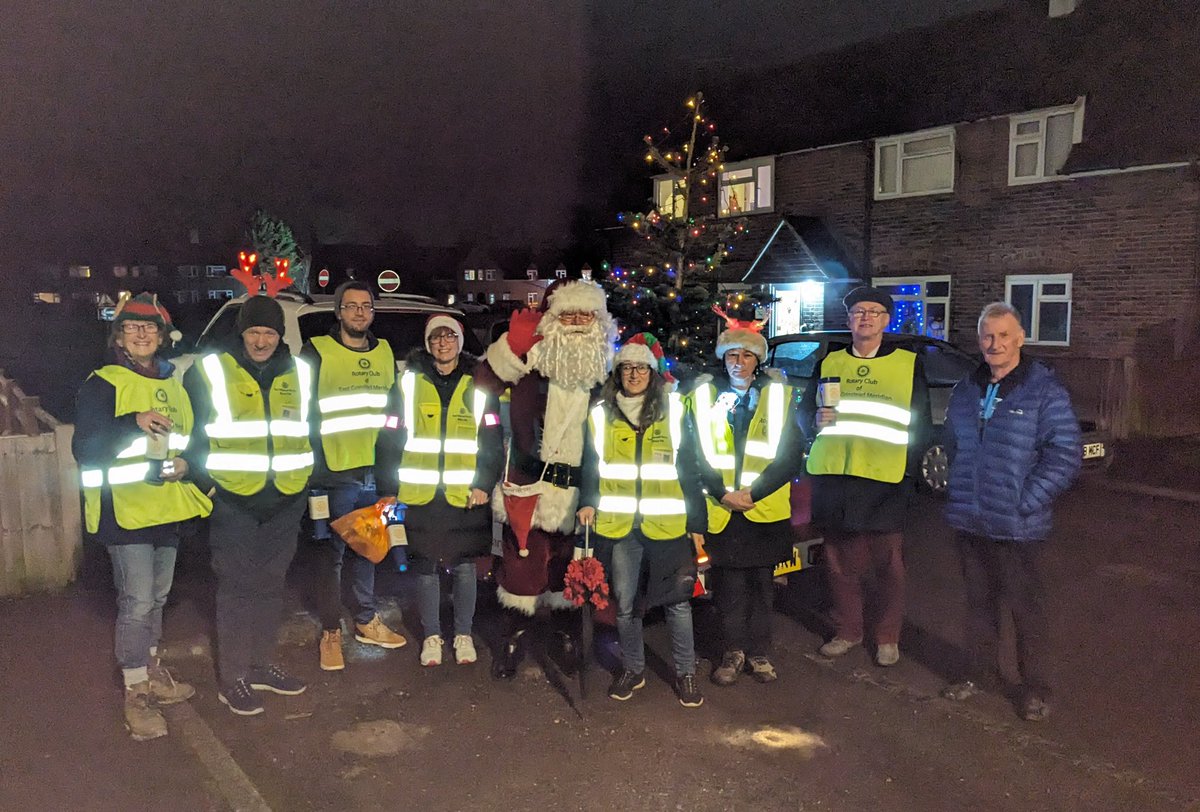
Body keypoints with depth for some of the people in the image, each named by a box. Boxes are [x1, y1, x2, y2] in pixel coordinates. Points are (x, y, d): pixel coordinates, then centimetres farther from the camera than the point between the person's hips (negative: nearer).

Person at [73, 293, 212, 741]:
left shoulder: (174, 383, 14)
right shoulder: (102, 384, -6)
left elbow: (194, 438, 20)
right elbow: (84, 449, -15)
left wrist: (186, 465, 0)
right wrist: (132, 423, -28)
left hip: (168, 505, 7)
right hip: (125, 508, -6)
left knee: (157, 597, 17)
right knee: (136, 601, -7)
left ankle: (151, 670, 34)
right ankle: (136, 694, 5)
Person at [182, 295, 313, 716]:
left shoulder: (300, 373, 8)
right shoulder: (211, 371, -2)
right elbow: (192, 430, 2)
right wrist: (198, 478, -4)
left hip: (285, 500, 4)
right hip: (233, 500, -4)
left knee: (270, 585, 13)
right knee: (237, 587, 0)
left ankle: (260, 666, 27)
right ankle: (232, 679, 12)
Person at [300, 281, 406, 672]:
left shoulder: (385, 353, 11)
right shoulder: (316, 352, -4)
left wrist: (390, 472, 14)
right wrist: (314, 467, -11)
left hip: (374, 473, 5)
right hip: (334, 474, -4)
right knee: (332, 554, 4)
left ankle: (367, 621, 30)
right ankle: (330, 632, 16)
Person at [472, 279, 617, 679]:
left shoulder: (606, 368, 4)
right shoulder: (532, 356, -4)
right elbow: (484, 381, -9)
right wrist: (513, 343, -17)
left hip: (578, 486, 2)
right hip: (529, 481, -2)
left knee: (568, 560, 14)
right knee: (522, 558, 6)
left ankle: (564, 627, 35)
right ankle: (515, 635, 25)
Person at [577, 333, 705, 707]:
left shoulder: (673, 410, 1)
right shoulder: (601, 414, 6)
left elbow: (690, 466, 2)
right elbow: (591, 465, 12)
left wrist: (697, 521, -1)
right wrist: (588, 503, -3)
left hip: (666, 523, -2)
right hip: (618, 523, 2)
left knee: (677, 600, 4)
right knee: (624, 602, 11)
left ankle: (685, 672, 20)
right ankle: (632, 669, 29)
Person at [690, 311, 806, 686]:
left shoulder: (779, 394, 4)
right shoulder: (704, 394, 5)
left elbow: (791, 452, -2)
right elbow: (698, 453, 2)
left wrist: (753, 493, -11)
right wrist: (722, 493, -10)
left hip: (766, 510, 0)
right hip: (720, 510, 0)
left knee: (762, 584, 8)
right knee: (728, 586, 4)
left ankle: (759, 653, 22)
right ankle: (734, 652, 19)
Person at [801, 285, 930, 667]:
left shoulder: (909, 364, 7)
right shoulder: (828, 363, 12)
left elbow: (921, 423, 6)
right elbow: (804, 411, 16)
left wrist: (911, 473, -2)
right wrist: (817, 419, -8)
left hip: (886, 481, -2)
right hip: (834, 477, 2)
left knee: (888, 564, 4)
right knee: (839, 562, 8)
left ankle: (888, 638, 21)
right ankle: (847, 631, 25)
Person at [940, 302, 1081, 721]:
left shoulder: (1044, 390, -8)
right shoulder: (966, 390, 10)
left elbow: (1064, 455, -11)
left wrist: (1025, 502, -14)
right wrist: (960, 491, 11)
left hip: (1018, 526, -5)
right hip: (968, 520, 5)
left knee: (1026, 607, 5)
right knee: (978, 600, 16)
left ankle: (1035, 687, 21)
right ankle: (980, 672, 31)